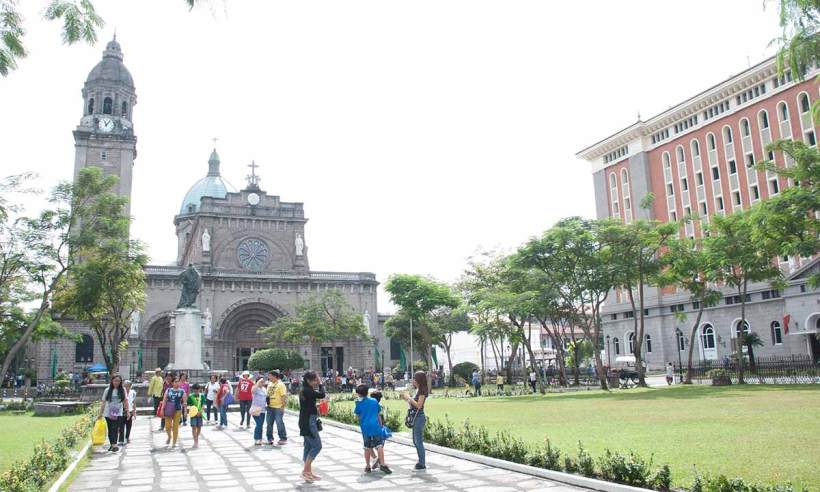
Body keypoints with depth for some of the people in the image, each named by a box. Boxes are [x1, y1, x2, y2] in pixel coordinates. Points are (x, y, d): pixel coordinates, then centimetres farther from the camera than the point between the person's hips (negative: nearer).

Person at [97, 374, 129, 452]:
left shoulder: (122, 390, 3)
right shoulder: (107, 390, 2)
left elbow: (125, 401, 7)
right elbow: (103, 402, 4)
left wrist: (127, 411, 3)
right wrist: (100, 413, 2)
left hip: (118, 413, -1)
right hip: (108, 413, 1)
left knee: (115, 429, -13)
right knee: (110, 429, 9)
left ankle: (114, 444, -18)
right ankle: (112, 444, 22)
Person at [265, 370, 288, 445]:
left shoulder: (280, 384, -10)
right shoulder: (269, 384, 13)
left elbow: (284, 396, -14)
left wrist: (282, 406, -18)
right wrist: (267, 403, 14)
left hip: (278, 407, -8)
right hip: (270, 407, 8)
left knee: (279, 423, -3)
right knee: (269, 423, 11)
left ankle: (283, 439, 6)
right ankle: (270, 439, 22)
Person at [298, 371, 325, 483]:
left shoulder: (305, 390, 13)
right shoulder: (307, 391, -18)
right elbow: (322, 395, -19)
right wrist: (319, 384, -8)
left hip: (308, 421, 10)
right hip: (308, 421, -10)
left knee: (309, 446, 13)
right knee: (317, 445, -8)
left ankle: (308, 473, 18)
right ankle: (305, 471, -6)